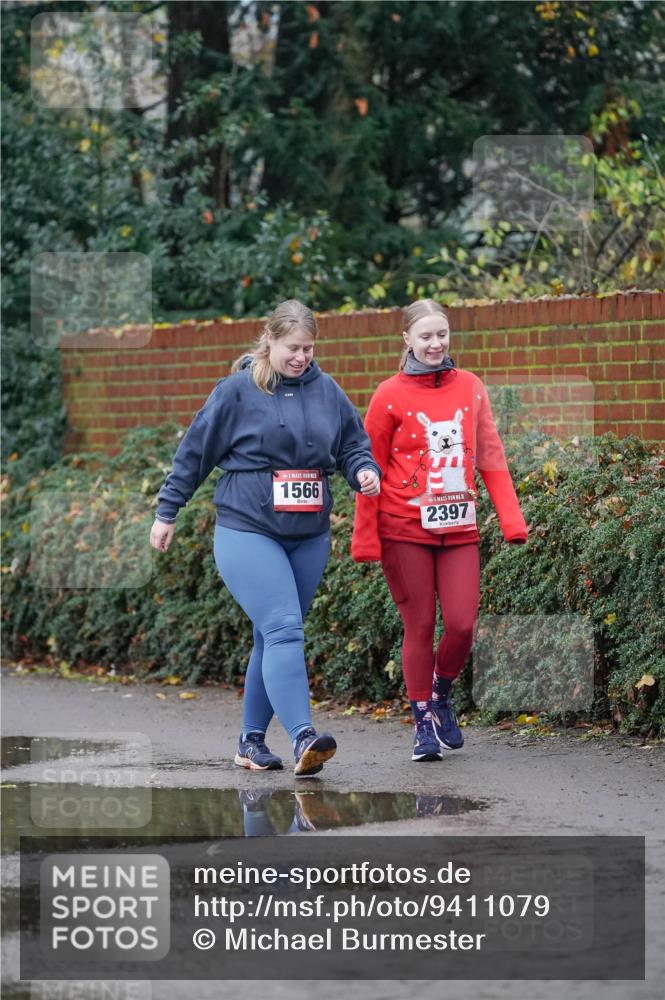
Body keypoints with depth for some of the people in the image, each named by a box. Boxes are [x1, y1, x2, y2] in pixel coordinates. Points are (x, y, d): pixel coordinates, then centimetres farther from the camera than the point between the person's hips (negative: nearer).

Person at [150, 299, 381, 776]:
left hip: (309, 537, 5)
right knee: (283, 630, -19)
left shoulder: (327, 391, 8)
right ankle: (303, 738, -29)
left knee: (275, 639, 10)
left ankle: (253, 740, 20)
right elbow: (195, 452, 3)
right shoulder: (237, 391, -4)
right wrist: (167, 512, 6)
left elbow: (353, 443, 19)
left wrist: (364, 469, -4)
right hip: (247, 533, -5)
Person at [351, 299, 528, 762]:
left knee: (463, 623, -5)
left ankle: (442, 693, 23)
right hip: (406, 528, -3)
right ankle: (424, 720, 13)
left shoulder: (470, 387, 6)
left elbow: (490, 456, 8)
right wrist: (365, 539, -4)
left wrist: (511, 519, -1)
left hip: (458, 528, 3)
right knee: (420, 626, 0)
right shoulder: (390, 395, -3)